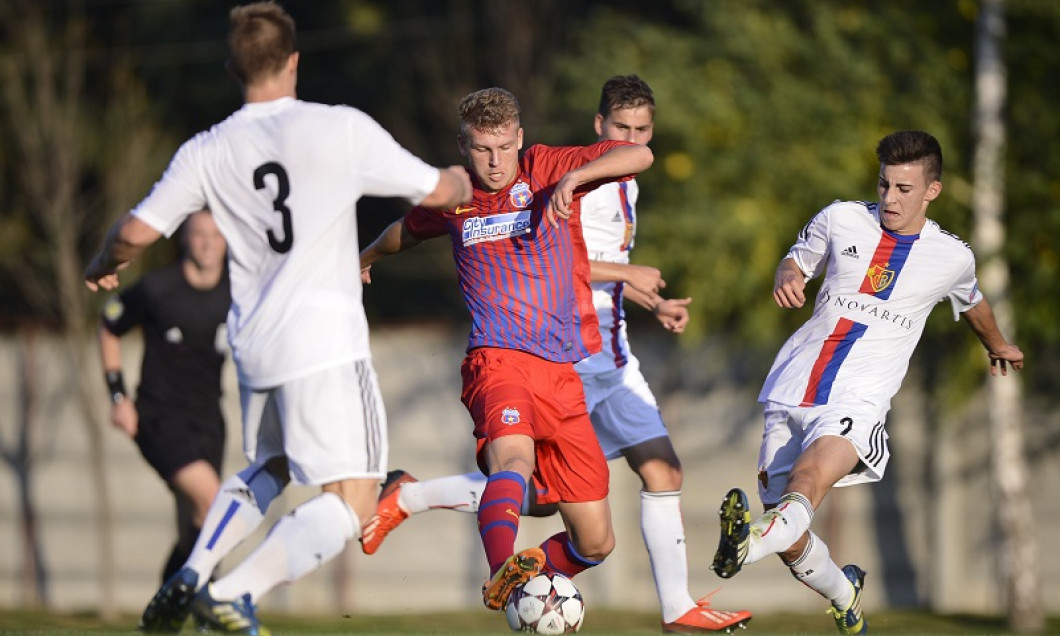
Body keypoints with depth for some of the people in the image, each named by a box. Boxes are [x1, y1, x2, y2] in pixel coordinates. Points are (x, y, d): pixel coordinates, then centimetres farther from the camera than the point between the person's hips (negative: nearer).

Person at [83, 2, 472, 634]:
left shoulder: (207, 152, 4)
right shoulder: (343, 130, -6)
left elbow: (135, 232, 2)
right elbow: (438, 192, 4)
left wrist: (102, 268, 24)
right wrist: (463, 178, 28)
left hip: (253, 342, 6)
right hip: (325, 342, -6)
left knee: (269, 469, 30)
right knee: (353, 503, -5)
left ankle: (191, 575, 13)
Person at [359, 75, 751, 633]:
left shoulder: (624, 184, 17)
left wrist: (655, 305, 16)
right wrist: (627, 273, -16)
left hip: (611, 355, 9)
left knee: (663, 470, 1)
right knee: (538, 495, -9)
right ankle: (406, 497, 7)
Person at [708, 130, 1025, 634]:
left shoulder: (952, 258, 7)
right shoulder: (841, 219, 7)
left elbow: (972, 302, 29)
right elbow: (797, 261, 23)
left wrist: (998, 346, 50)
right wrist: (787, 277, -4)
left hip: (857, 401, -3)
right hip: (791, 390, 3)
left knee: (810, 475, -35)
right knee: (791, 544, 1)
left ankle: (752, 541, -66)